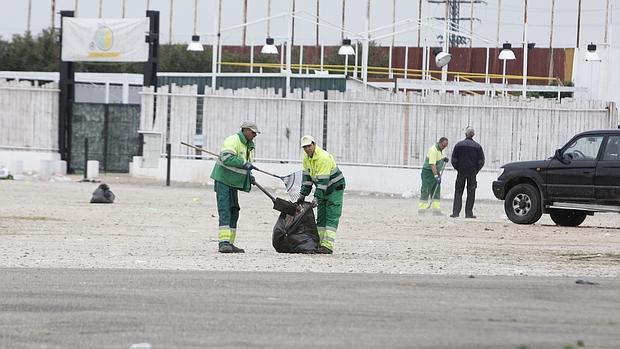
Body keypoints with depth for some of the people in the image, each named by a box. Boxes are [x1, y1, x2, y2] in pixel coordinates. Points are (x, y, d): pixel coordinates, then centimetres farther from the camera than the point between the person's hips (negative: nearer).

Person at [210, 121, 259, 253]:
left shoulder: (249, 145, 16)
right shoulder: (233, 140, -15)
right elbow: (226, 157, -29)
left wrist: (249, 176, 10)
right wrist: (244, 163, -31)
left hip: (233, 183, 9)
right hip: (223, 179, -9)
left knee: (234, 212, 9)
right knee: (225, 211, -16)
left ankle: (229, 243, 14)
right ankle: (223, 243, -22)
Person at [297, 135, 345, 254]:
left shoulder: (324, 157, -27)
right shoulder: (306, 158, 0)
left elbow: (323, 180, -30)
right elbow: (307, 176, 6)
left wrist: (317, 197, -31)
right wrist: (303, 194, 0)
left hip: (335, 187, -9)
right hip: (323, 190, 9)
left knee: (331, 218, -13)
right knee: (321, 217, 8)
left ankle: (327, 246, -19)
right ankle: (320, 243, 11)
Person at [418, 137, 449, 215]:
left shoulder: (440, 149, 10)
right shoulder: (434, 150, -21)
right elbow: (432, 164, -27)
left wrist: (444, 159, 7)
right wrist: (436, 176, -32)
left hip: (436, 173, 9)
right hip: (428, 172, -9)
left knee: (436, 193, 7)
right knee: (425, 192, -9)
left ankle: (436, 210, 9)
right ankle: (421, 209, -9)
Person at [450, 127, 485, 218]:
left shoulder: (459, 145, -2)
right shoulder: (477, 146, -3)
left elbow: (454, 159, -2)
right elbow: (481, 161, -2)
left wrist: (458, 169, 9)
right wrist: (476, 171, 8)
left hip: (461, 172, 0)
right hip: (472, 173, 0)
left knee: (458, 193, 6)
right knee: (471, 193, 5)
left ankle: (455, 212, -1)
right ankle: (469, 213, 3)